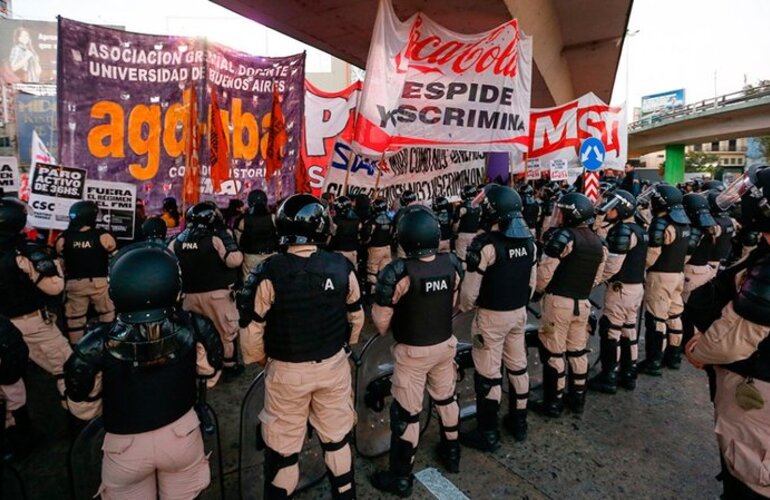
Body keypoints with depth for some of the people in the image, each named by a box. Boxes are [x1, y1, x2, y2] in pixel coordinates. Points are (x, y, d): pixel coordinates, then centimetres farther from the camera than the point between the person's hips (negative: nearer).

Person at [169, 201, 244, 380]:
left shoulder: (177, 241, 4)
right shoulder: (215, 239, -15)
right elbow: (234, 260, -22)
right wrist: (228, 239, -13)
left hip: (188, 294, 5)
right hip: (215, 293, -5)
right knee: (225, 329, 10)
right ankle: (229, 364, 19)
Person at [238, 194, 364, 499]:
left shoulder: (269, 273, -19)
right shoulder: (342, 267, -10)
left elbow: (252, 328, -11)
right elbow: (356, 316, 2)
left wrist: (260, 360, 8)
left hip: (287, 372, -3)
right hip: (334, 366, 3)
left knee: (283, 446, 17)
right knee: (337, 437, 22)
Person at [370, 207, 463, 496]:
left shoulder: (399, 272, -27)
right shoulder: (452, 264, -10)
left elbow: (381, 317, -16)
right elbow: (453, 303, 5)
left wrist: (384, 331, 7)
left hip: (412, 351, -5)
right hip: (445, 343, 6)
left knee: (406, 413, 9)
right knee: (446, 398, 25)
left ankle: (401, 477, 25)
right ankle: (451, 453, 45)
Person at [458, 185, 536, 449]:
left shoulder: (486, 244, -22)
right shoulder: (528, 241, 1)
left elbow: (470, 289, -17)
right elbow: (532, 281, 9)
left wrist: (464, 308, 2)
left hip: (491, 316, -7)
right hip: (519, 313, 7)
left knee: (488, 374, 4)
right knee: (518, 367, 19)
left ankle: (488, 434, 17)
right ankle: (519, 422, 34)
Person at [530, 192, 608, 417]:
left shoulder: (564, 236, -16)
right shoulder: (598, 243, 6)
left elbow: (545, 271, -16)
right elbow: (597, 278, 11)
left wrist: (536, 292, 0)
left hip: (558, 301, -7)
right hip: (583, 302, 7)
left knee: (552, 353, 4)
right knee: (578, 351, 18)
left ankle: (553, 403, 14)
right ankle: (578, 398, 30)